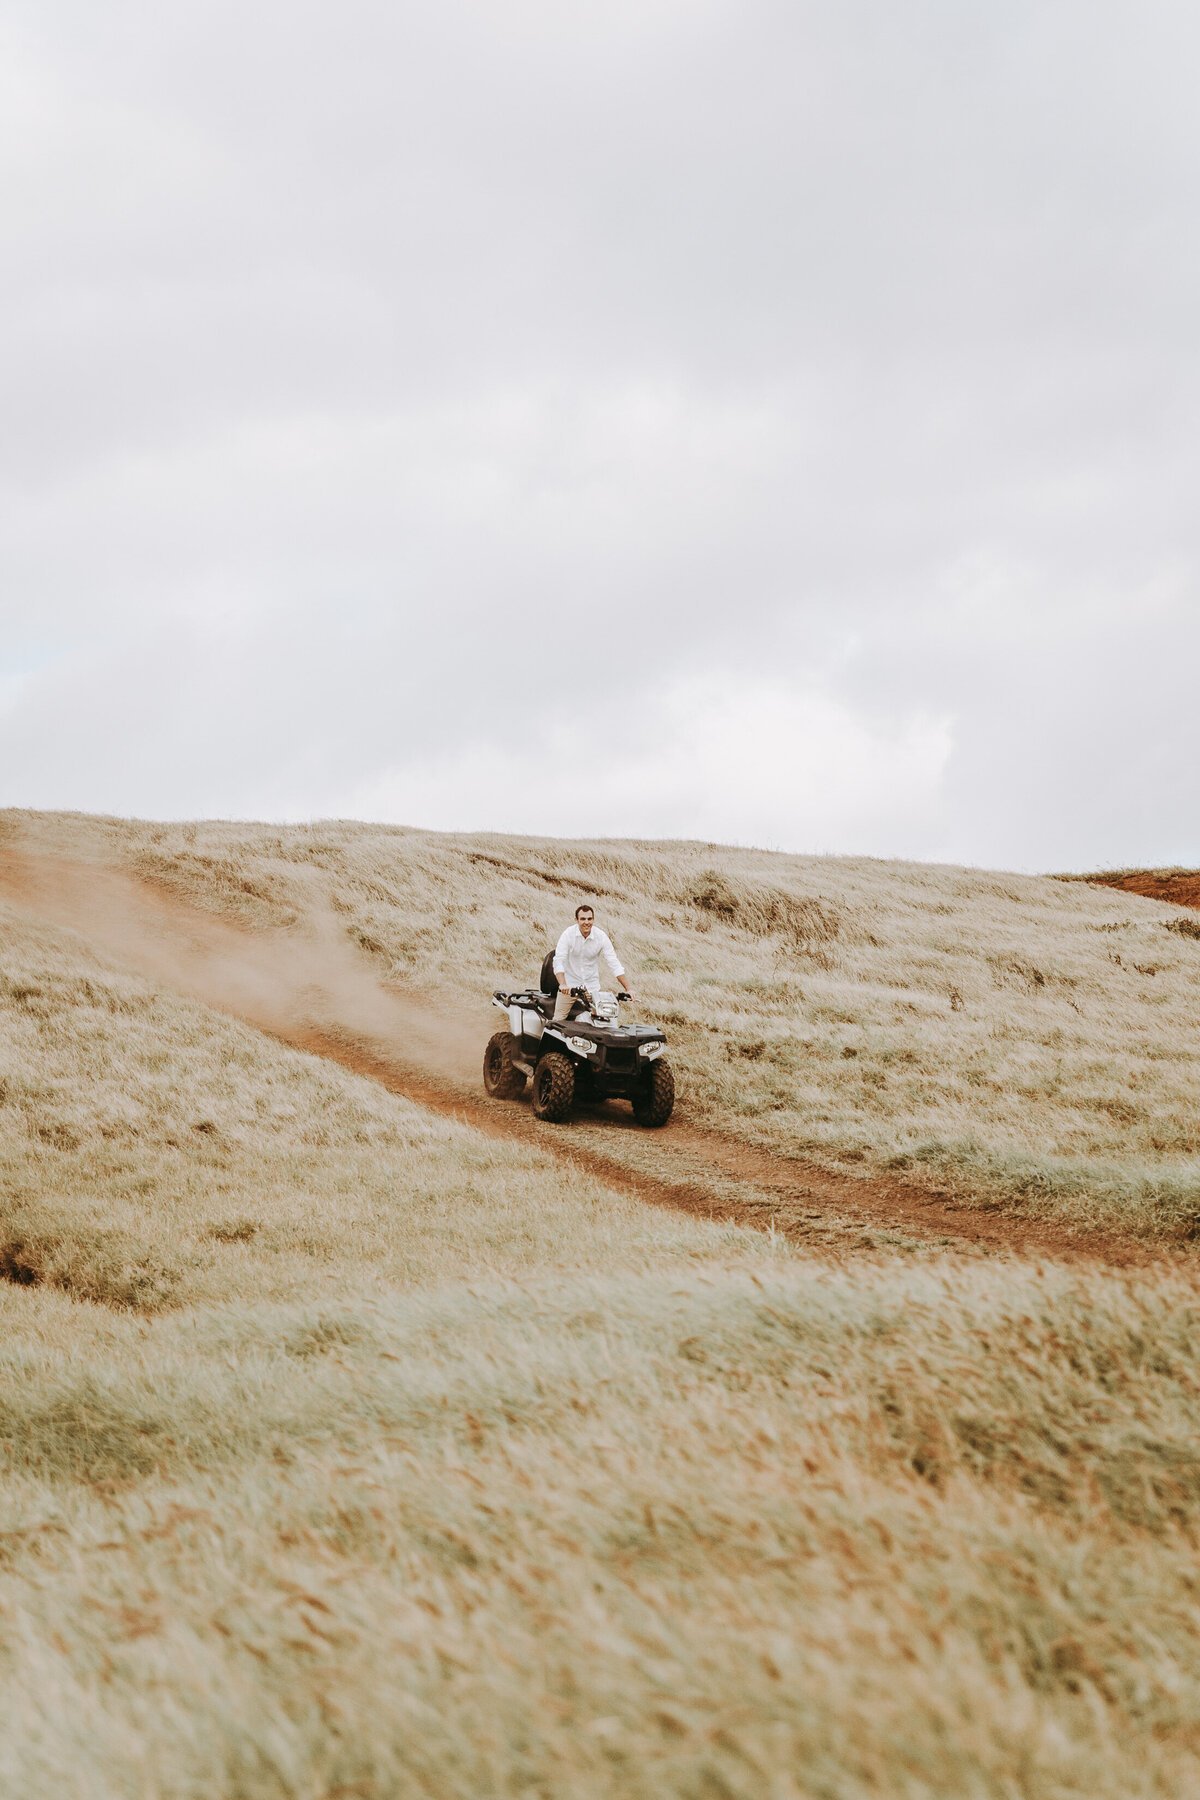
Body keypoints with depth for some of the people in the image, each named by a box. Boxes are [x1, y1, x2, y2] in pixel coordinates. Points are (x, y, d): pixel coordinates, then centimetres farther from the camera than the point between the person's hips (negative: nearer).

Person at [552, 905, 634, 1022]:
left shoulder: (601, 936, -8)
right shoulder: (568, 934, -14)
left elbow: (614, 964, -6)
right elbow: (558, 961, -22)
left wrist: (628, 989, -14)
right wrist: (563, 984, -39)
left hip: (592, 987, 2)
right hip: (570, 984, -2)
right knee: (558, 1021, -8)